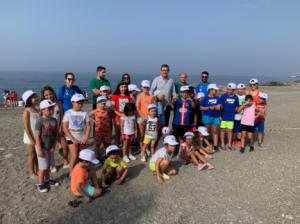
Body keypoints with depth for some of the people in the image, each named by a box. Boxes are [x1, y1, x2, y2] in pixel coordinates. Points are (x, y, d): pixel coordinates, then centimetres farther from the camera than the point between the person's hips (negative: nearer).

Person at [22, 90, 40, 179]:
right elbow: (26, 127, -17)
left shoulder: (38, 110, 4)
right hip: (31, 137, -6)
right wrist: (31, 139, -18)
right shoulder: (27, 111, -15)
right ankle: (32, 173, 21)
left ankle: (38, 171, 30)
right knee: (32, 155, 7)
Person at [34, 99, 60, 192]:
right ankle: (40, 184, 18)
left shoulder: (54, 120, -1)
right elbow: (37, 136, -18)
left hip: (50, 147, 6)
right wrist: (39, 149, -19)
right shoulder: (40, 121, -18)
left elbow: (56, 134, 3)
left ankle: (47, 180, 36)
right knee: (43, 167, 2)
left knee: (48, 165, 19)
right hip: (42, 147, -6)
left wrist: (53, 146, -2)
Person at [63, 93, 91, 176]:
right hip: (71, 138, -3)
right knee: (74, 156, -11)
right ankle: (71, 174, 3)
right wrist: (73, 139, -13)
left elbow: (88, 126, 2)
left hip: (82, 139, 3)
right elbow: (65, 128, -8)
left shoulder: (84, 113, 1)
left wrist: (86, 138, -9)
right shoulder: (68, 113, -5)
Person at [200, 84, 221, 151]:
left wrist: (219, 107, -11)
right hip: (207, 116, -3)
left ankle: (215, 145, 10)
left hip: (216, 117, 3)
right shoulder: (205, 98, -3)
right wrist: (209, 108, -15)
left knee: (215, 131, 6)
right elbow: (201, 108, -5)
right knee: (207, 131, 5)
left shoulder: (217, 98, 8)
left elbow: (220, 106, 12)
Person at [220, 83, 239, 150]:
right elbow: (220, 106, -5)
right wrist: (219, 115, -6)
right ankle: (222, 144, 17)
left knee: (230, 130, 7)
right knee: (223, 130, 6)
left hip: (231, 117, 2)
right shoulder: (223, 96, -7)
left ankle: (229, 144, 20)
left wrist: (234, 111, 0)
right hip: (223, 116, -1)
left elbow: (237, 106, 14)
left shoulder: (235, 98, -1)